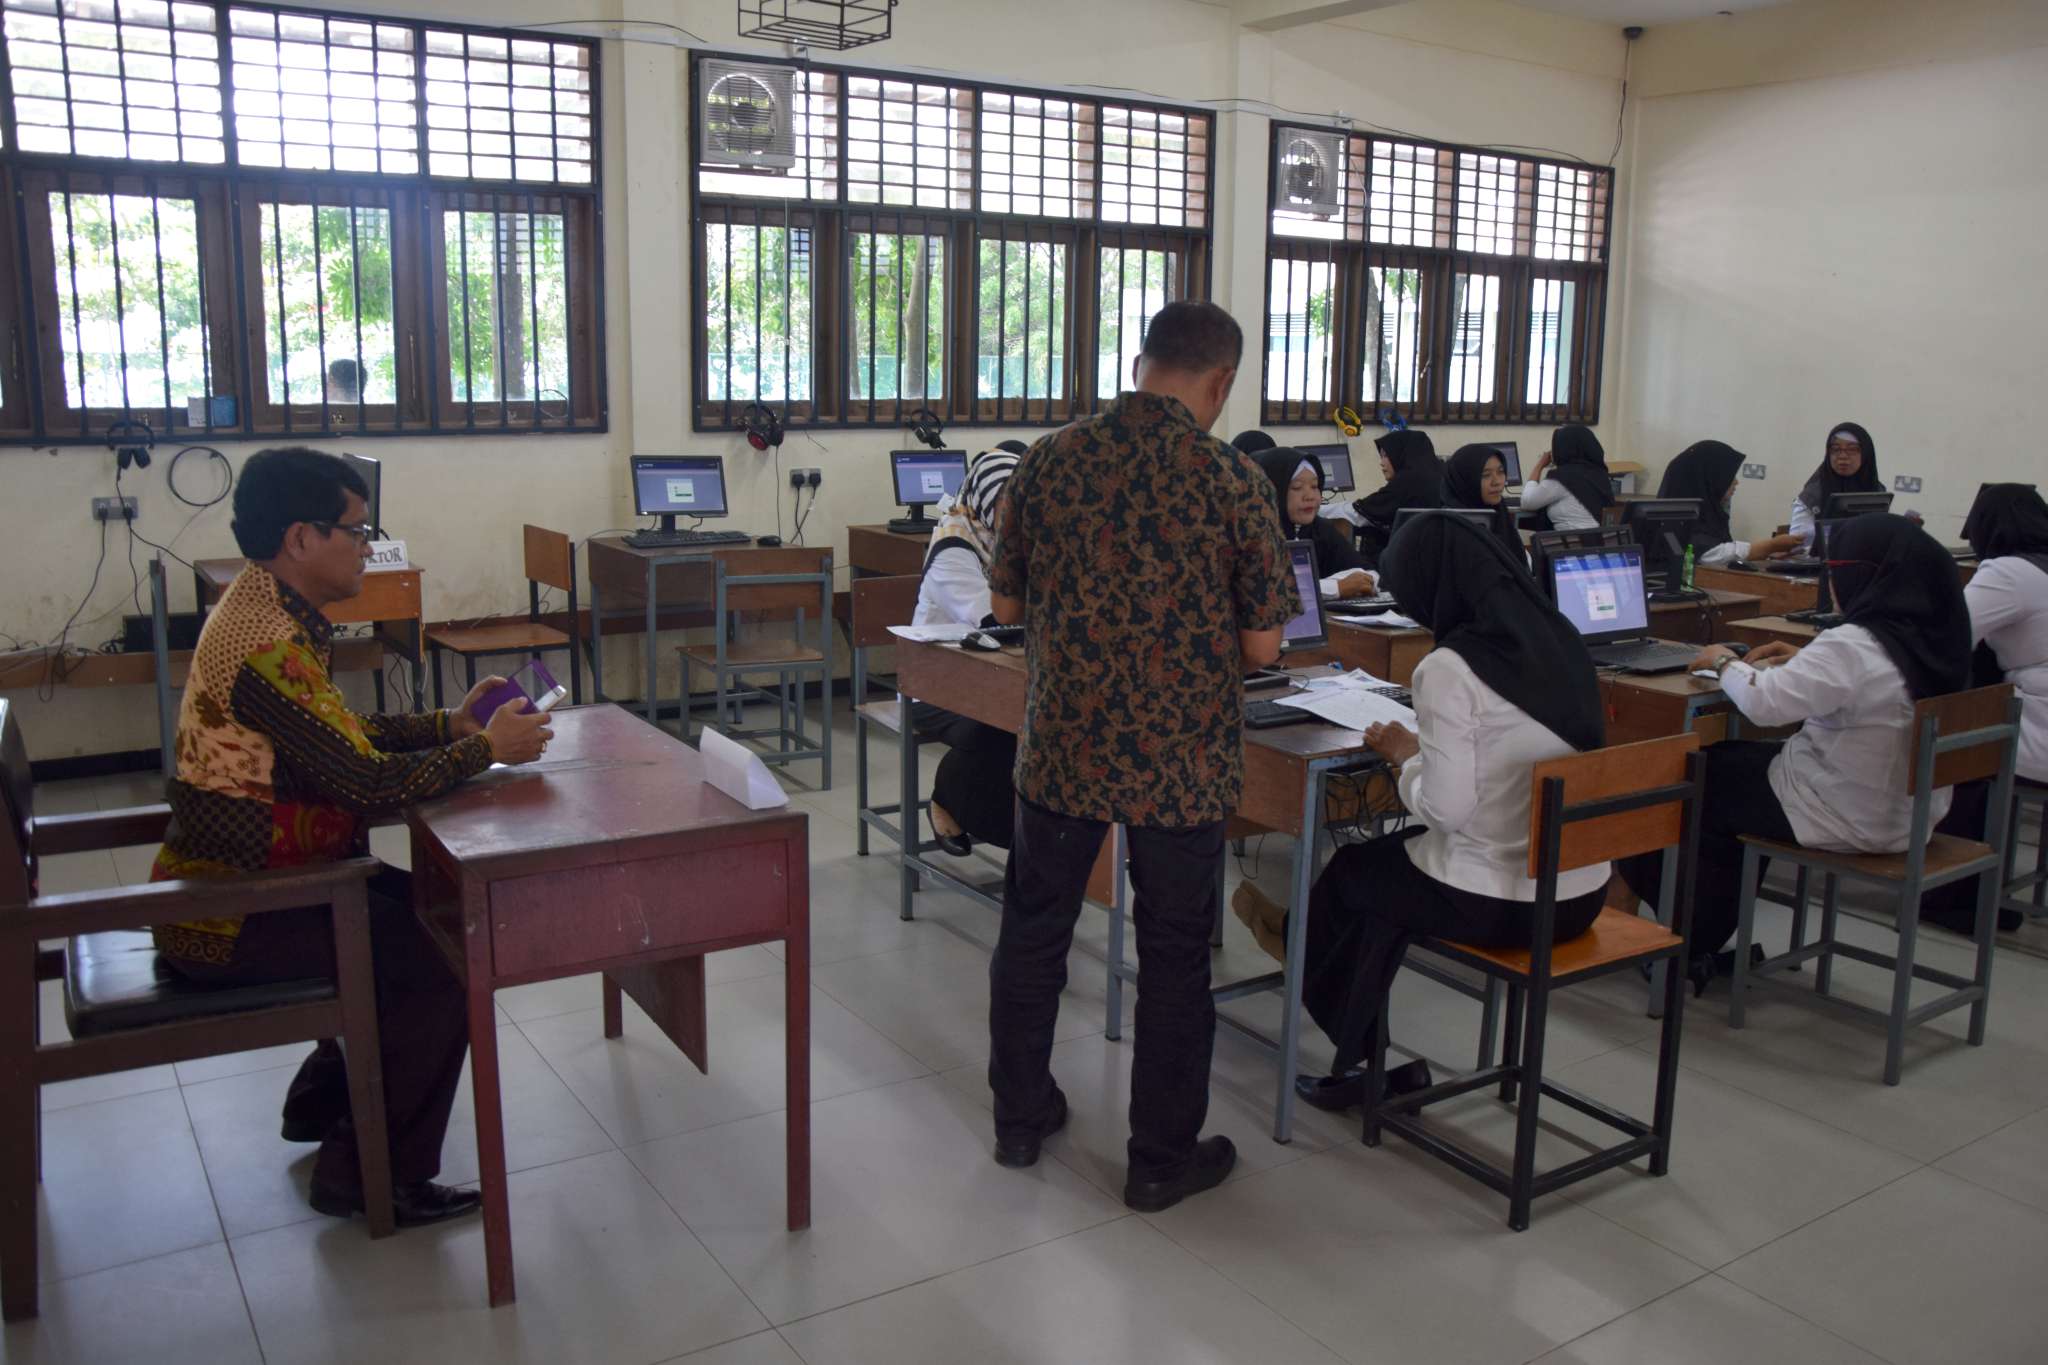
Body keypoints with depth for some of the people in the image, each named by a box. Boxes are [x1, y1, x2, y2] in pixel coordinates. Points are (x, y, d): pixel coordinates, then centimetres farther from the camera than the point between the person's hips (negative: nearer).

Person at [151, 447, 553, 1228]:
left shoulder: (267, 609, 7)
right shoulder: (267, 643, -26)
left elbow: (343, 737, 13)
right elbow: (372, 783, -26)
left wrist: (448, 725, 3)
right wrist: (486, 747, -13)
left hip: (228, 883, 10)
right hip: (228, 922, -10)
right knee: (448, 955, -12)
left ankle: (326, 1101, 28)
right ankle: (369, 1176, 2)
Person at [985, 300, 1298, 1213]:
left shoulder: (1052, 459, -2)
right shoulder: (1230, 479, -11)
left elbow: (1006, 603, 6)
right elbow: (1262, 645, -8)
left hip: (1061, 743, 3)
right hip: (1181, 760, -3)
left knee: (1033, 931, 19)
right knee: (1173, 956, 11)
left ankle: (1020, 1117, 34)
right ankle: (1162, 1159, 24)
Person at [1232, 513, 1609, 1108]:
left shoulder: (1449, 669, -19)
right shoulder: (1562, 639, 4)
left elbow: (1445, 808, -20)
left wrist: (1405, 755, -1)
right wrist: (1425, 745, 14)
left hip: (1500, 901, -7)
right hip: (1584, 892, 7)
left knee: (1352, 869, 20)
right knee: (1392, 856, 27)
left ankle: (1301, 944, 52)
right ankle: (1357, 1059, 41)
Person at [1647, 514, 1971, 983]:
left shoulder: (1854, 645, -28)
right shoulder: (1935, 638, 0)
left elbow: (1764, 701, -26)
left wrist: (1724, 662, -8)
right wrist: (1805, 662, 9)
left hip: (1851, 820, -9)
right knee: (1734, 759, 23)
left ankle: (1688, 947, 26)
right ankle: (1706, 941, 28)